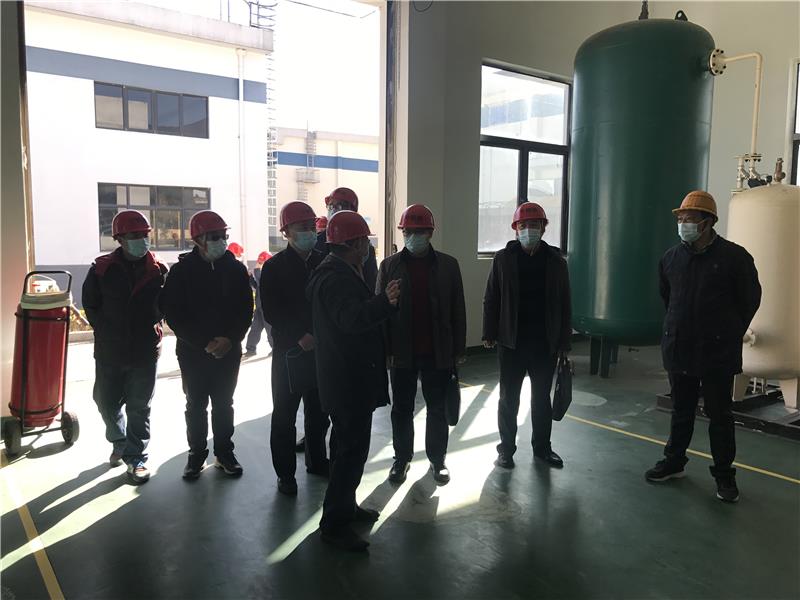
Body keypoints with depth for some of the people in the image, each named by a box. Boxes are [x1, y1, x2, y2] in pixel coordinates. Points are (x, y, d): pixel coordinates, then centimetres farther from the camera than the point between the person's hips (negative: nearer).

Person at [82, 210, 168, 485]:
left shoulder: (157, 270, -3)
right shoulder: (102, 269, -3)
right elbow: (91, 305, 7)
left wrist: (149, 326, 1)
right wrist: (106, 331, 4)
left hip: (145, 351, -1)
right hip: (109, 351, 1)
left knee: (139, 407, 5)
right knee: (106, 401, 13)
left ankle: (136, 457, 18)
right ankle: (120, 443, 39)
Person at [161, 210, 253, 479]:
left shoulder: (236, 269, 1)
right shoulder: (182, 271, -4)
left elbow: (246, 309, 2)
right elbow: (173, 314, -7)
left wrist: (230, 339, -13)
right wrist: (204, 343, -15)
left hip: (228, 351, 1)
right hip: (193, 351, -1)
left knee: (223, 404, 11)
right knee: (196, 405, 10)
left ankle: (224, 453, 23)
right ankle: (196, 454, 23)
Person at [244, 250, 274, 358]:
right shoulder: (263, 273, 13)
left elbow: (261, 283, -26)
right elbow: (255, 286, 18)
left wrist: (257, 270, -20)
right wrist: (250, 277, 4)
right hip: (260, 305, 9)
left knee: (270, 327, 0)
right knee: (255, 327, 10)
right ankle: (251, 349, 16)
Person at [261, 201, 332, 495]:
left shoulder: (323, 263, 6)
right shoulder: (275, 267, -5)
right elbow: (271, 312, -10)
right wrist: (300, 336, -18)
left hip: (321, 348, 4)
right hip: (289, 350, -4)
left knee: (319, 410, 14)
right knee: (285, 414, 4)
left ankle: (317, 460, 31)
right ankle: (285, 473, 16)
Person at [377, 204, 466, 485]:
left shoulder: (448, 265, 1)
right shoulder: (390, 265, 1)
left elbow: (458, 311, 2)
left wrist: (458, 349, 0)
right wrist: (385, 349, -5)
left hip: (438, 353, 0)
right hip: (402, 353, 0)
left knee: (437, 409, 12)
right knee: (401, 409, 11)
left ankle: (437, 459, 28)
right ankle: (401, 459, 28)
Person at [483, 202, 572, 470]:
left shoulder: (555, 261, 3)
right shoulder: (504, 258, -1)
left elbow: (564, 305, 4)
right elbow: (491, 299, 0)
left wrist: (564, 341, 1)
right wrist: (490, 334, -4)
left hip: (545, 344, 2)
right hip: (511, 342, -1)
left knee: (542, 398, 14)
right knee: (508, 399, 7)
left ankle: (542, 447, 29)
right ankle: (506, 448, 21)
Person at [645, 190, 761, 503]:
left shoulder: (734, 256, -9)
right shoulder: (671, 257, 4)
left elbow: (750, 299, 2)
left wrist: (730, 333, 8)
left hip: (717, 352, -4)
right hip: (678, 349, 4)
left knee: (719, 415, 6)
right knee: (681, 410, 15)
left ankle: (724, 474, 19)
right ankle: (674, 461, 29)